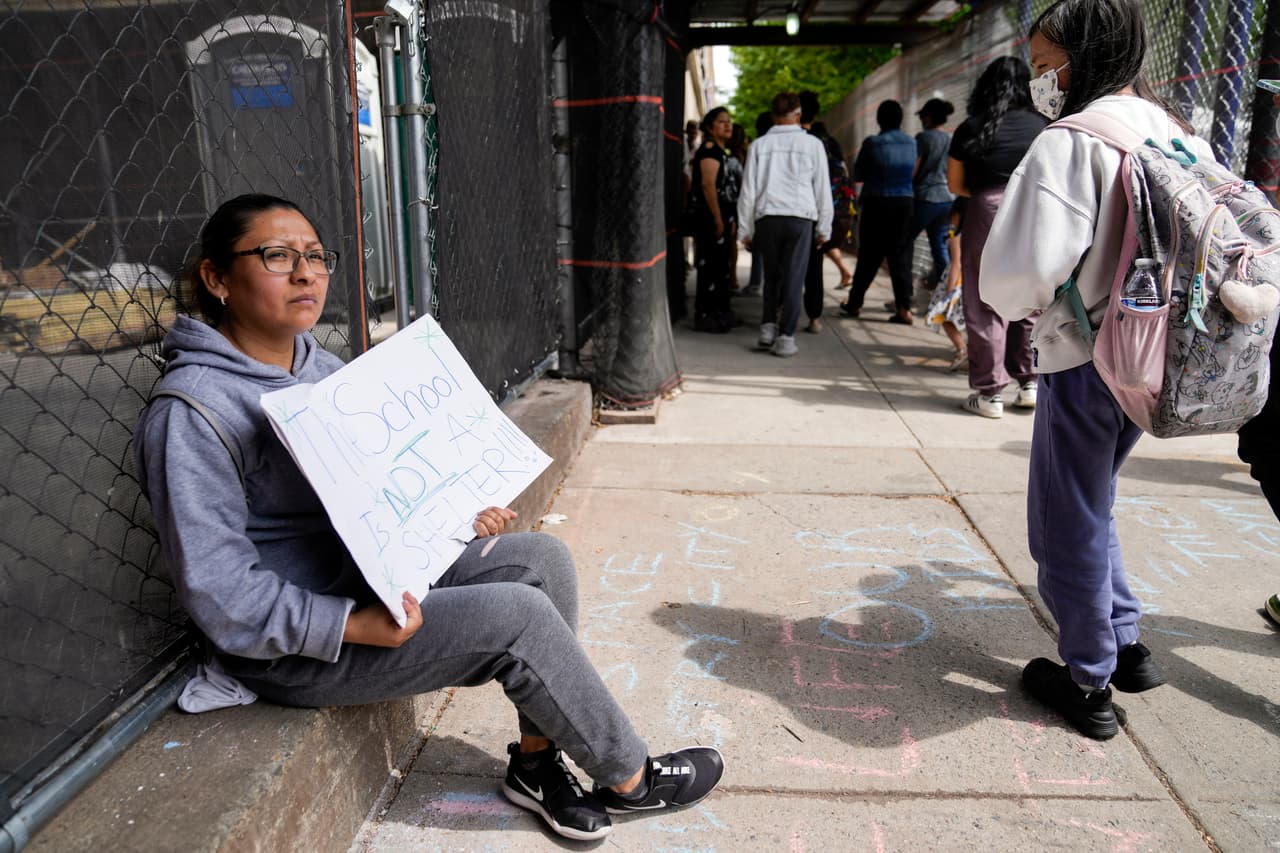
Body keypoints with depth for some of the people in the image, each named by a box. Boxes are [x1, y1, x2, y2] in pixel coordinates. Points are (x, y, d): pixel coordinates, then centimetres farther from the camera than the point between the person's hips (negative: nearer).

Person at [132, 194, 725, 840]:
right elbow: (221, 595, -22)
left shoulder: (322, 368, 7)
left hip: (380, 574, 8)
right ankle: (629, 780, 3)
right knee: (516, 614, -20)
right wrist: (359, 625, -28)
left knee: (543, 558, -8)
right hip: (295, 647, -8)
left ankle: (537, 761, 4)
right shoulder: (191, 411, -19)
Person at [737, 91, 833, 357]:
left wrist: (746, 230, 11)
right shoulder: (812, 144, 4)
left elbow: (748, 191, 6)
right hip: (800, 217, -2)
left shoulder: (759, 145, 7)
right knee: (794, 279, 2)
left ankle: (768, 328, 11)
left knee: (771, 276, 16)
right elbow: (822, 189, 7)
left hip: (766, 218, 2)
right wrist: (824, 228, 13)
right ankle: (785, 338, 0)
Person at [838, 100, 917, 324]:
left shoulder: (872, 143, -9)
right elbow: (914, 173, 11)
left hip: (876, 204, -2)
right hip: (904, 204, 3)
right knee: (901, 256, 4)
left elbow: (857, 174, 1)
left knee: (869, 257, 6)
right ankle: (904, 307, -1)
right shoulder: (912, 143, 3)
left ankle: (854, 303, 15)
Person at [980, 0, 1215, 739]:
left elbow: (1023, 268, -24)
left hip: (1085, 360, -8)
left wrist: (1016, 306, -3)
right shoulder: (1179, 134, 8)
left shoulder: (1072, 142, -16)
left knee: (1070, 524, 7)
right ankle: (1125, 644, 31)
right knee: (1088, 506, 25)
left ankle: (1089, 684, 20)